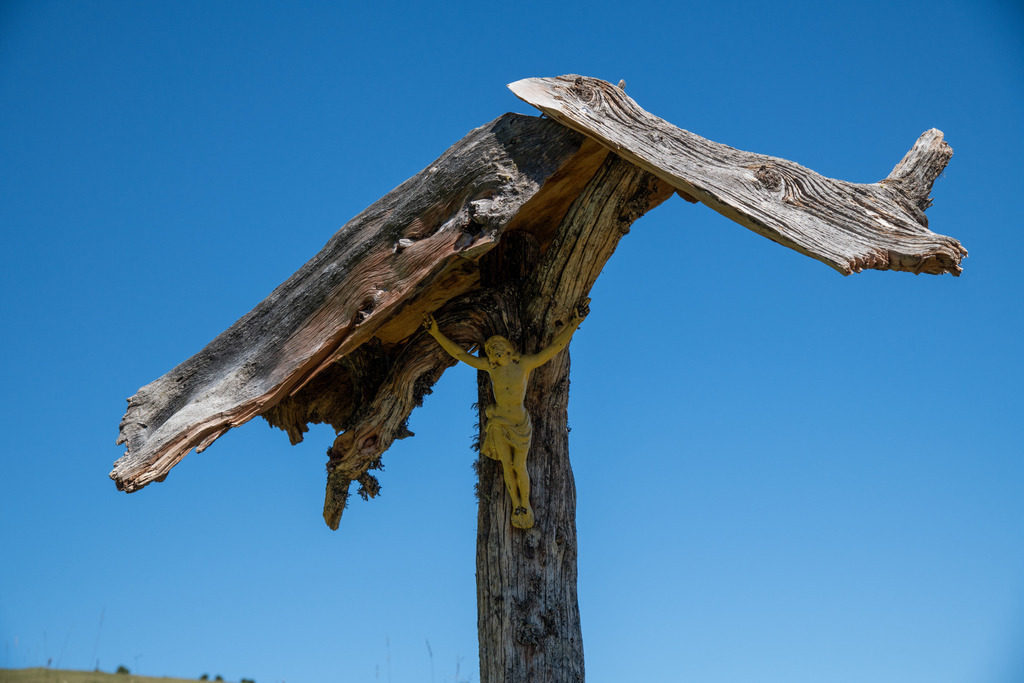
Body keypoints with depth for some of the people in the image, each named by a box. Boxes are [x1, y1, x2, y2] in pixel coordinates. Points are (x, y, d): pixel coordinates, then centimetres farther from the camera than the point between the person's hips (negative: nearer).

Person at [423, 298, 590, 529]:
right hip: (498, 422, 2)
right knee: (507, 466, 6)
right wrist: (437, 334, -1)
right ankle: (516, 505, 23)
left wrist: (575, 322, -14)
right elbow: (459, 354, 3)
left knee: (520, 467, 1)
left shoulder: (526, 362, -8)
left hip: (520, 423, -2)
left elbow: (555, 346, -10)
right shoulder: (490, 366, -1)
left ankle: (526, 504, 23)